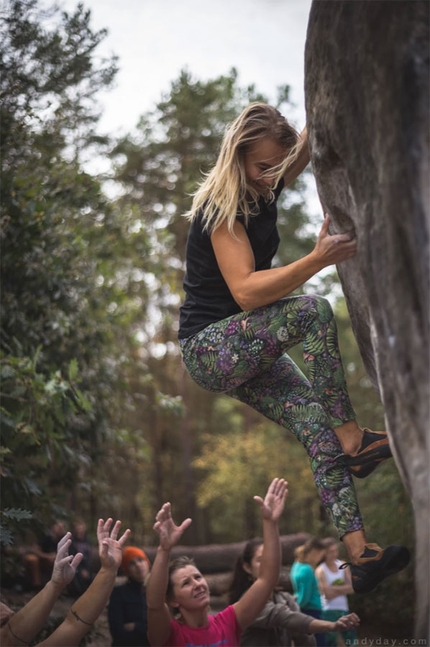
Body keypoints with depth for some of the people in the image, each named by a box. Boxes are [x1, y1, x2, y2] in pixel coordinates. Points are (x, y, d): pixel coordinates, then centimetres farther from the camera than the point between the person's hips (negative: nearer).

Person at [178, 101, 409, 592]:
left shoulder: (264, 188, 6)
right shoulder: (220, 208, -18)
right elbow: (245, 292, -29)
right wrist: (318, 260, -39)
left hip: (246, 351, 8)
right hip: (208, 349, -8)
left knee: (317, 422, -12)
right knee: (311, 311, -29)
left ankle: (360, 554, -19)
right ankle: (352, 436, -22)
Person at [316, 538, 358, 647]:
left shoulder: (343, 566, 6)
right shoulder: (321, 570, -11)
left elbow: (351, 588, -1)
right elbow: (328, 595, -16)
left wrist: (335, 589, -13)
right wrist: (343, 589, -6)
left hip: (344, 609, 6)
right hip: (329, 611, -6)